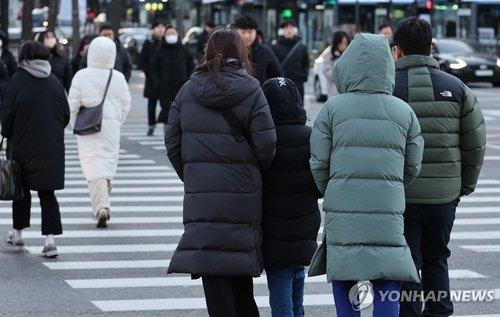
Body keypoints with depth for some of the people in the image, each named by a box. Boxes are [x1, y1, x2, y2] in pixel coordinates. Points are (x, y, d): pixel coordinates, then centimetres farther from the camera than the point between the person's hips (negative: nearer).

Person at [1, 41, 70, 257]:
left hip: (23, 146, -2)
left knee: (21, 190, 14)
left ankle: (18, 235, 25)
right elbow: (66, 114, 6)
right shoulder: (55, 81, 2)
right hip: (52, 148, 2)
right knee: (47, 192, 6)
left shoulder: (18, 80, -9)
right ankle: (50, 238, -5)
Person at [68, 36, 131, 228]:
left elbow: (73, 104, -5)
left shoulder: (81, 76, -8)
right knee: (108, 165, 16)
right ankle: (102, 206, 30)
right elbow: (125, 105, 4)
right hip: (111, 128, 3)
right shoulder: (118, 78, -2)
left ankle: (101, 207, -20)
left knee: (93, 168, -5)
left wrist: (75, 126, 11)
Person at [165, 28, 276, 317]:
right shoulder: (251, 91, -4)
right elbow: (266, 143, -9)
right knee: (241, 267, 15)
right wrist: (254, 175, 8)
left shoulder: (188, 91, 4)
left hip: (201, 195, 0)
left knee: (213, 270, 0)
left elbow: (173, 142, 4)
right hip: (243, 195, 0)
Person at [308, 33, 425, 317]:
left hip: (342, 208, 0)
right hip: (389, 209, 1)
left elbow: (319, 164, 1)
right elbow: (413, 166, 9)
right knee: (388, 281, 1)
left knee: (343, 279, 9)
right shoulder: (404, 112, 4)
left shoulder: (333, 108, -2)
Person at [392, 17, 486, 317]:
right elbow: (476, 144, 5)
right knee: (436, 259, 20)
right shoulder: (457, 88, 3)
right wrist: (465, 185, 16)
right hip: (444, 195, 3)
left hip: (400, 196, -3)